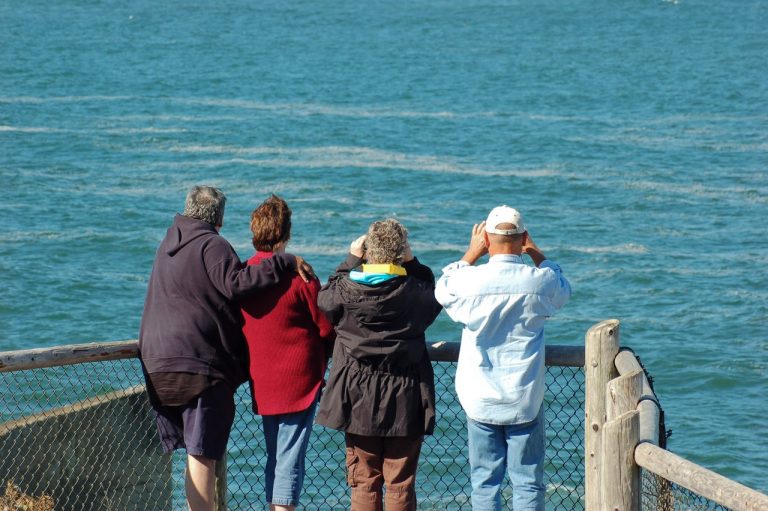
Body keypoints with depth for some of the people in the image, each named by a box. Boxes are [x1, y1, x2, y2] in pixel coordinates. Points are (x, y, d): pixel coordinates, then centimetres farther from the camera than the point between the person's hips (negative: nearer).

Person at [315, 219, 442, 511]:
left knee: (364, 485, 10)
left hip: (359, 402, 1)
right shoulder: (414, 292, -10)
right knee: (400, 487, 6)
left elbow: (325, 299, 13)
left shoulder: (347, 291, -10)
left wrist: (351, 260, 14)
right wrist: (412, 264, 11)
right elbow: (436, 295, 13)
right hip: (405, 405, -1)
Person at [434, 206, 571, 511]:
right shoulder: (540, 281, -10)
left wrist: (471, 253, 15)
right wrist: (536, 253, 18)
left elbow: (442, 290, 13)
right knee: (528, 483, 5)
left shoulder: (470, 281, -12)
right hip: (526, 401, 0)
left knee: (484, 482, 8)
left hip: (480, 402, 0)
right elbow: (563, 290, 15)